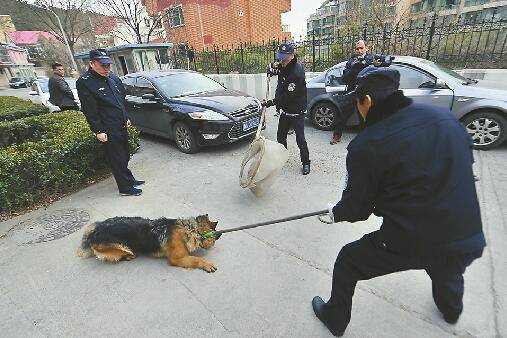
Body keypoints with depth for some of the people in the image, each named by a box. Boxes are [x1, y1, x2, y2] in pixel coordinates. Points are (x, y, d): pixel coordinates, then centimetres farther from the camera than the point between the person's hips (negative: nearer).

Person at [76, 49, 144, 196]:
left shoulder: (113, 78, 12)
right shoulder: (84, 82, -10)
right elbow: (89, 110, -13)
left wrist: (126, 118, 20)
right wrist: (98, 131, -16)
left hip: (121, 126, 7)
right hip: (108, 130, -7)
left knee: (125, 156, 17)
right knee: (118, 159, -1)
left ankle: (129, 180, 31)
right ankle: (126, 187, 8)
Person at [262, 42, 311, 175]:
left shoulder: (297, 72, -26)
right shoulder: (284, 65, 0)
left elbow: (288, 96, -26)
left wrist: (271, 103, -22)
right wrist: (273, 68, 0)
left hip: (296, 111, -8)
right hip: (285, 109, 8)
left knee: (300, 138, -3)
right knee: (281, 135, 16)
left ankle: (306, 163, 13)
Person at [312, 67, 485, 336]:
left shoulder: (365, 146, -18)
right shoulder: (445, 117, -2)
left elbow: (356, 209, -9)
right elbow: (465, 163, 13)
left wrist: (336, 212, 15)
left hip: (408, 243, -5)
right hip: (470, 240, 6)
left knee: (347, 262, 19)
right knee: (447, 269, 40)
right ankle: (451, 310, 70)